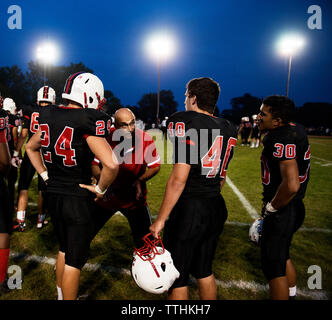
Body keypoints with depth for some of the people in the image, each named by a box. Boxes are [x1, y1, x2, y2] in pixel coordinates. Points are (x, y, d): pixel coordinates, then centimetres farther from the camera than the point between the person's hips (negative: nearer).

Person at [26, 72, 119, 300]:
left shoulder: (49, 117, 3)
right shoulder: (87, 122, -19)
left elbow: (31, 147, 20)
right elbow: (111, 164, -30)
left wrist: (46, 176, 16)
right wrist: (101, 189, -14)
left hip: (53, 195, 8)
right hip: (78, 198, -7)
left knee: (64, 248, 27)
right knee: (75, 260, 9)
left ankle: (61, 295, 44)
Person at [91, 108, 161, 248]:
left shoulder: (145, 139, -17)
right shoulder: (106, 138, -15)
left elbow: (155, 166, -6)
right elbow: (94, 163, -2)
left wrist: (140, 181, -21)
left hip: (134, 198, -1)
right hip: (108, 195, 2)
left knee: (145, 242, 4)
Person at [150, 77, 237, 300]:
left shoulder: (186, 123, -15)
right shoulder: (228, 129, 8)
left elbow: (179, 179, -20)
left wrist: (161, 219, -13)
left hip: (189, 208, -8)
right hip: (216, 208, 8)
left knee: (177, 276, 11)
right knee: (204, 271, 24)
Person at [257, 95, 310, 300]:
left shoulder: (282, 139, -25)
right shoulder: (296, 130, 5)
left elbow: (291, 185, -34)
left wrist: (271, 208, -17)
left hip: (282, 211, -10)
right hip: (294, 207, 10)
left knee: (273, 266, 7)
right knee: (282, 257, 28)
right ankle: (291, 295, 47)